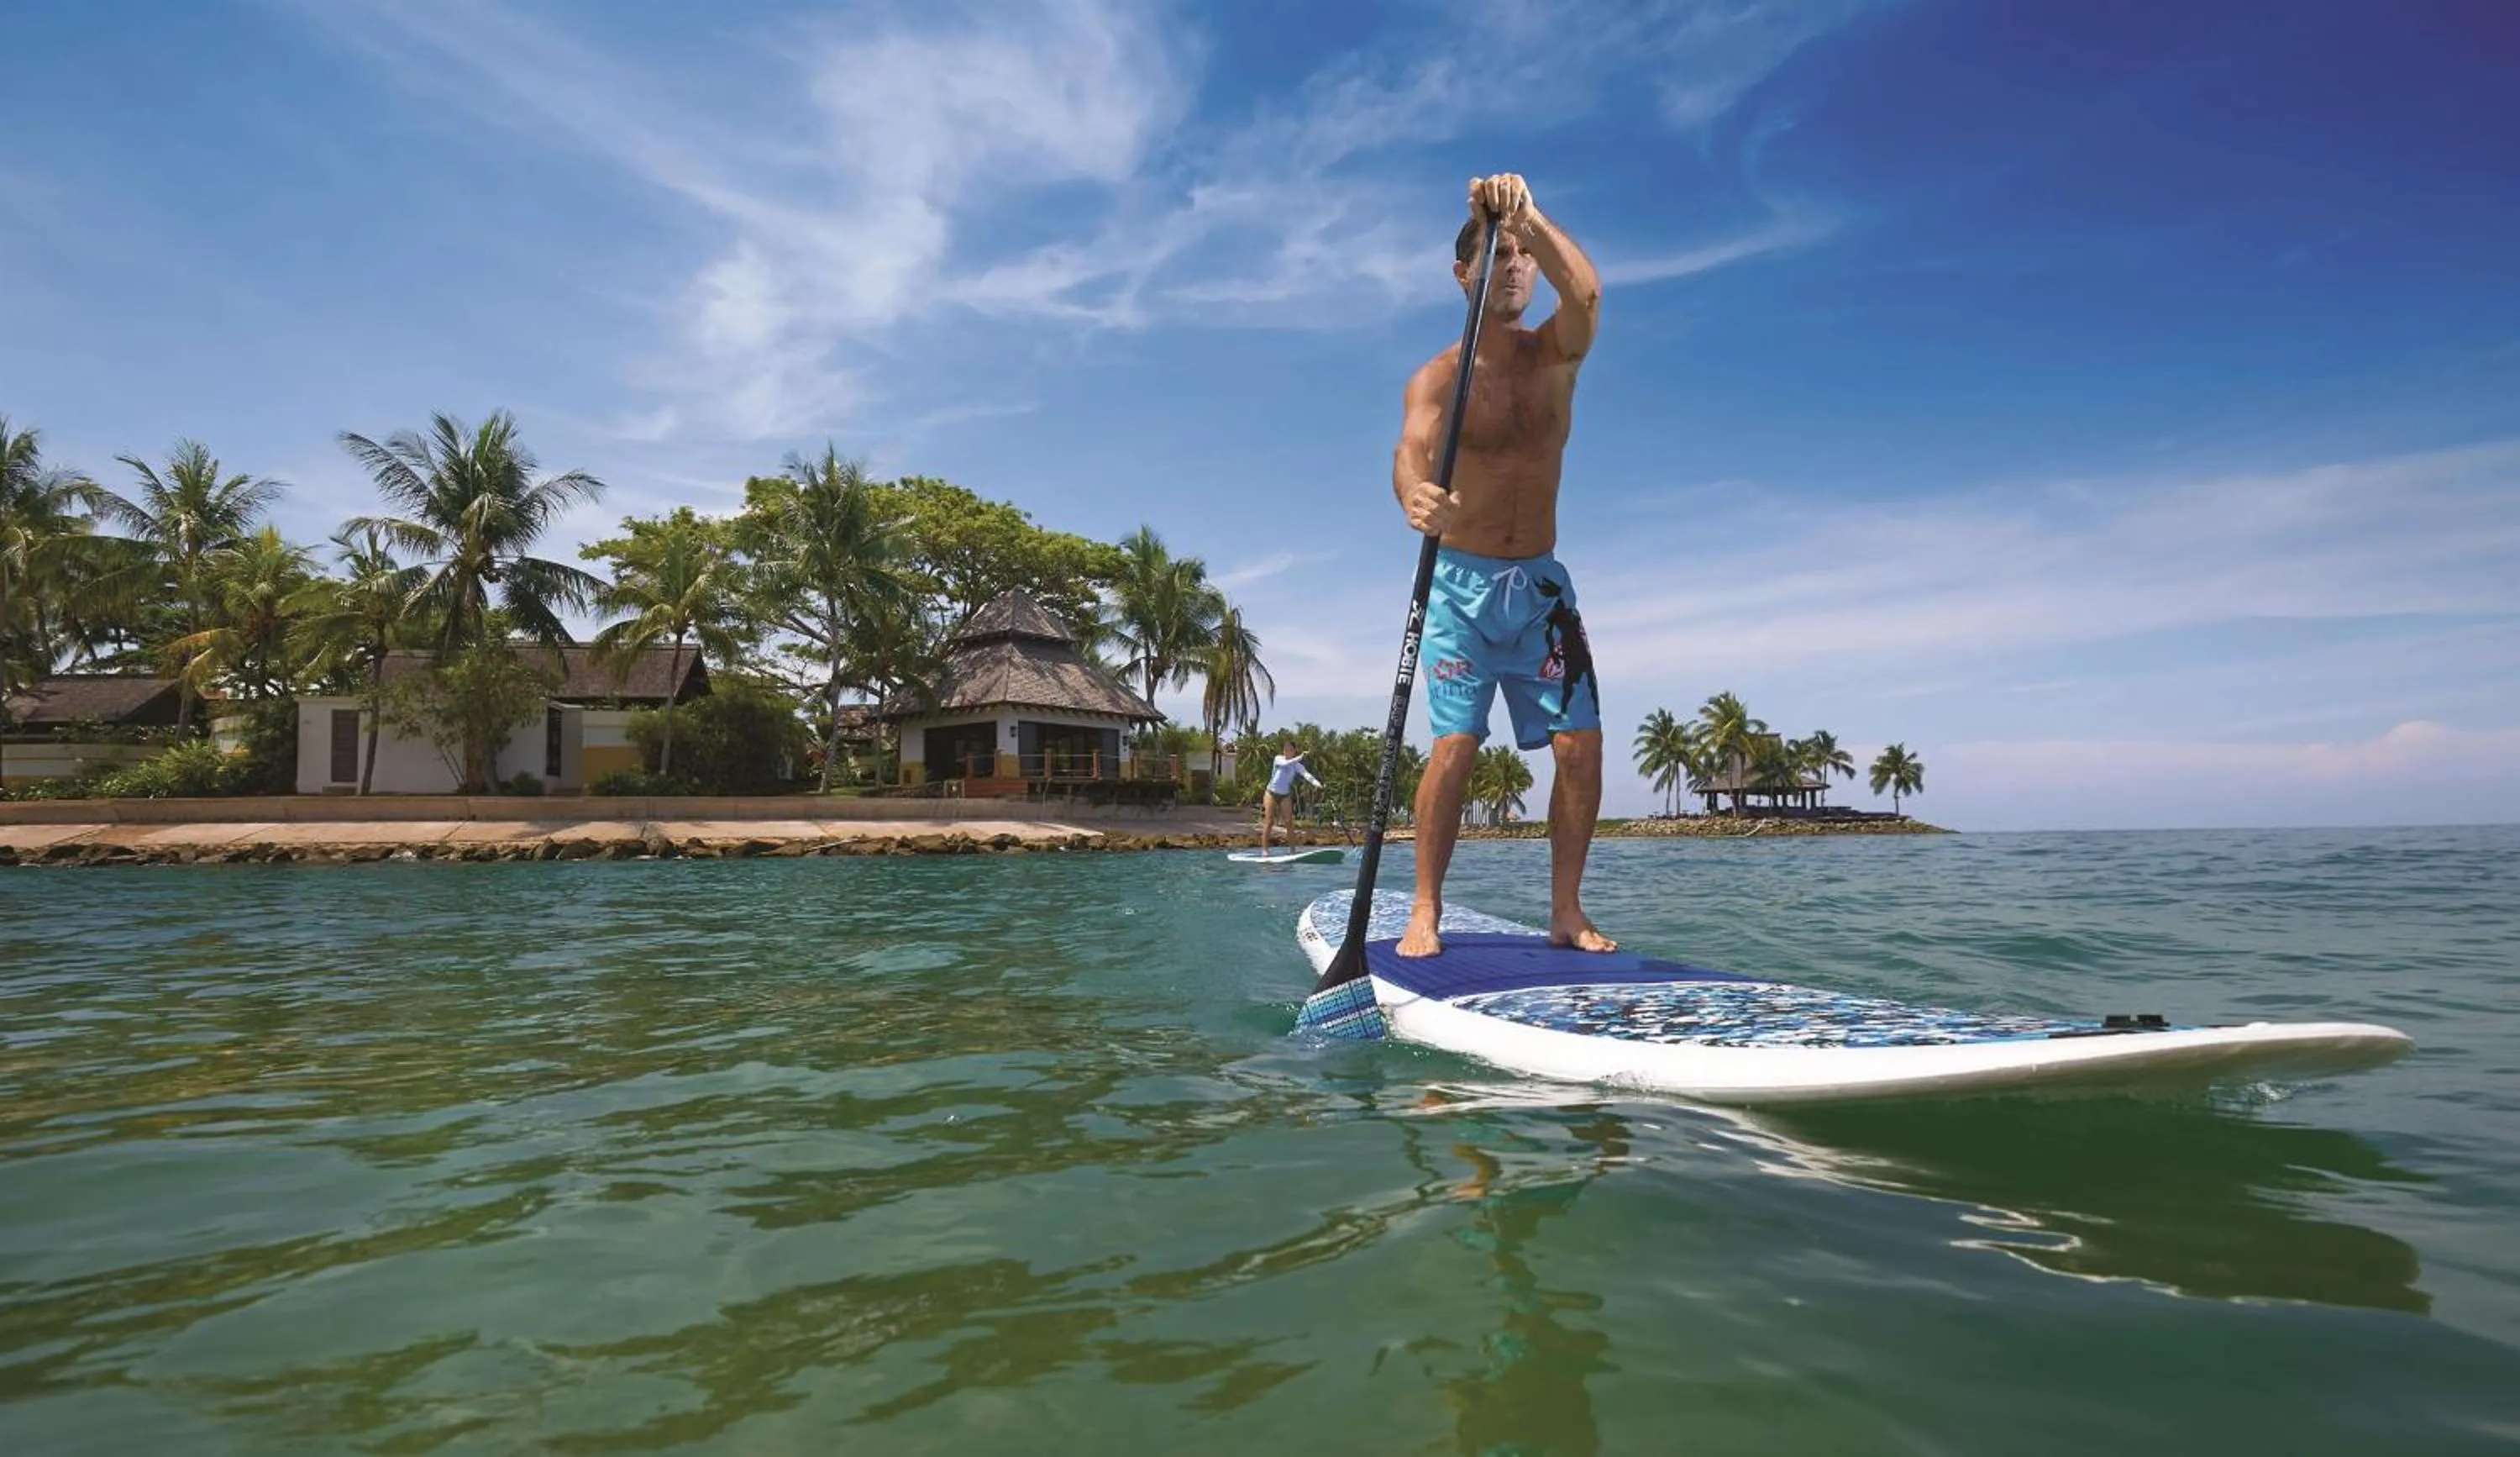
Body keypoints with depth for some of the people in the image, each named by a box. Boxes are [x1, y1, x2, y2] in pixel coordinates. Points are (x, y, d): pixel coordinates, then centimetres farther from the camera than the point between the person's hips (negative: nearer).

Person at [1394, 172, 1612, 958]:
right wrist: (1415, 497, -51)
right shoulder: (1436, 377, -5)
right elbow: (1412, 449, -27)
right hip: (1460, 581, -3)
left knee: (1581, 743, -4)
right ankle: (1424, 913, -5)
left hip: (1540, 582, 3)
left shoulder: (1555, 356, 3)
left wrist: (1527, 216, -36)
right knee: (1454, 745, -13)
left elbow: (1584, 292, -21)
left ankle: (1566, 911, 6)